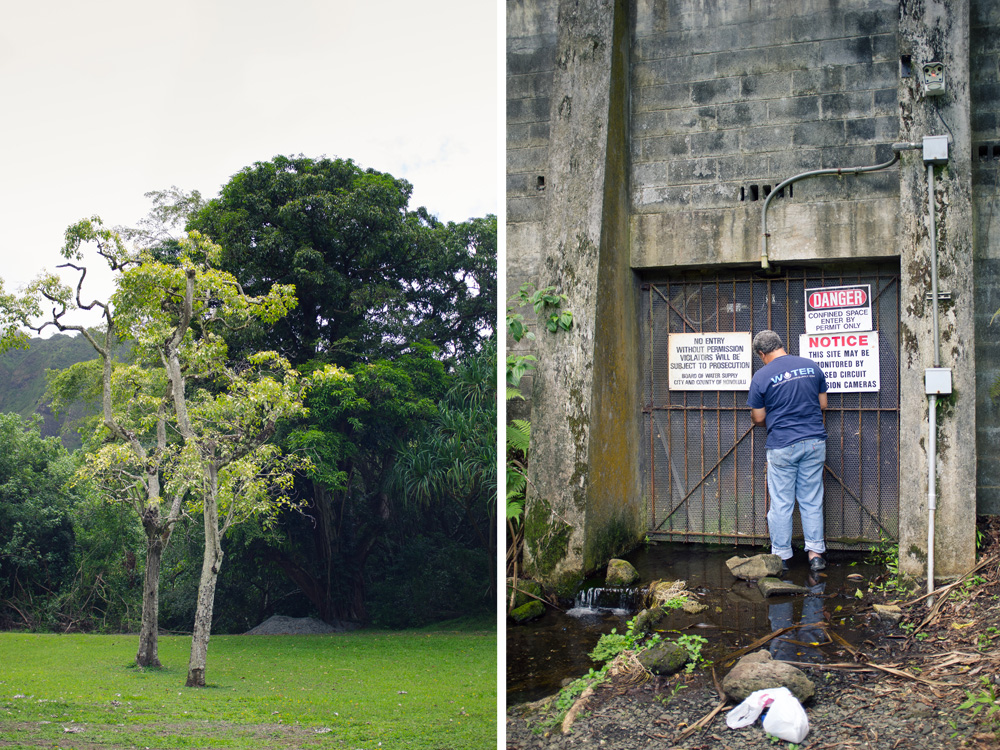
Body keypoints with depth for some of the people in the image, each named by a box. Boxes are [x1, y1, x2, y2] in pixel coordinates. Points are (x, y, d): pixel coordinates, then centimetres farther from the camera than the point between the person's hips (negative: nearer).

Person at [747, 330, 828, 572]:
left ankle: (781, 556, 13)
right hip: (814, 441, 4)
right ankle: (816, 552, 12)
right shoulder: (812, 366, 3)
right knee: (812, 500, 11)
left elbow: (758, 418, -1)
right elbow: (823, 404, 12)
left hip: (782, 446, -4)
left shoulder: (761, 377, -9)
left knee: (781, 503, 6)